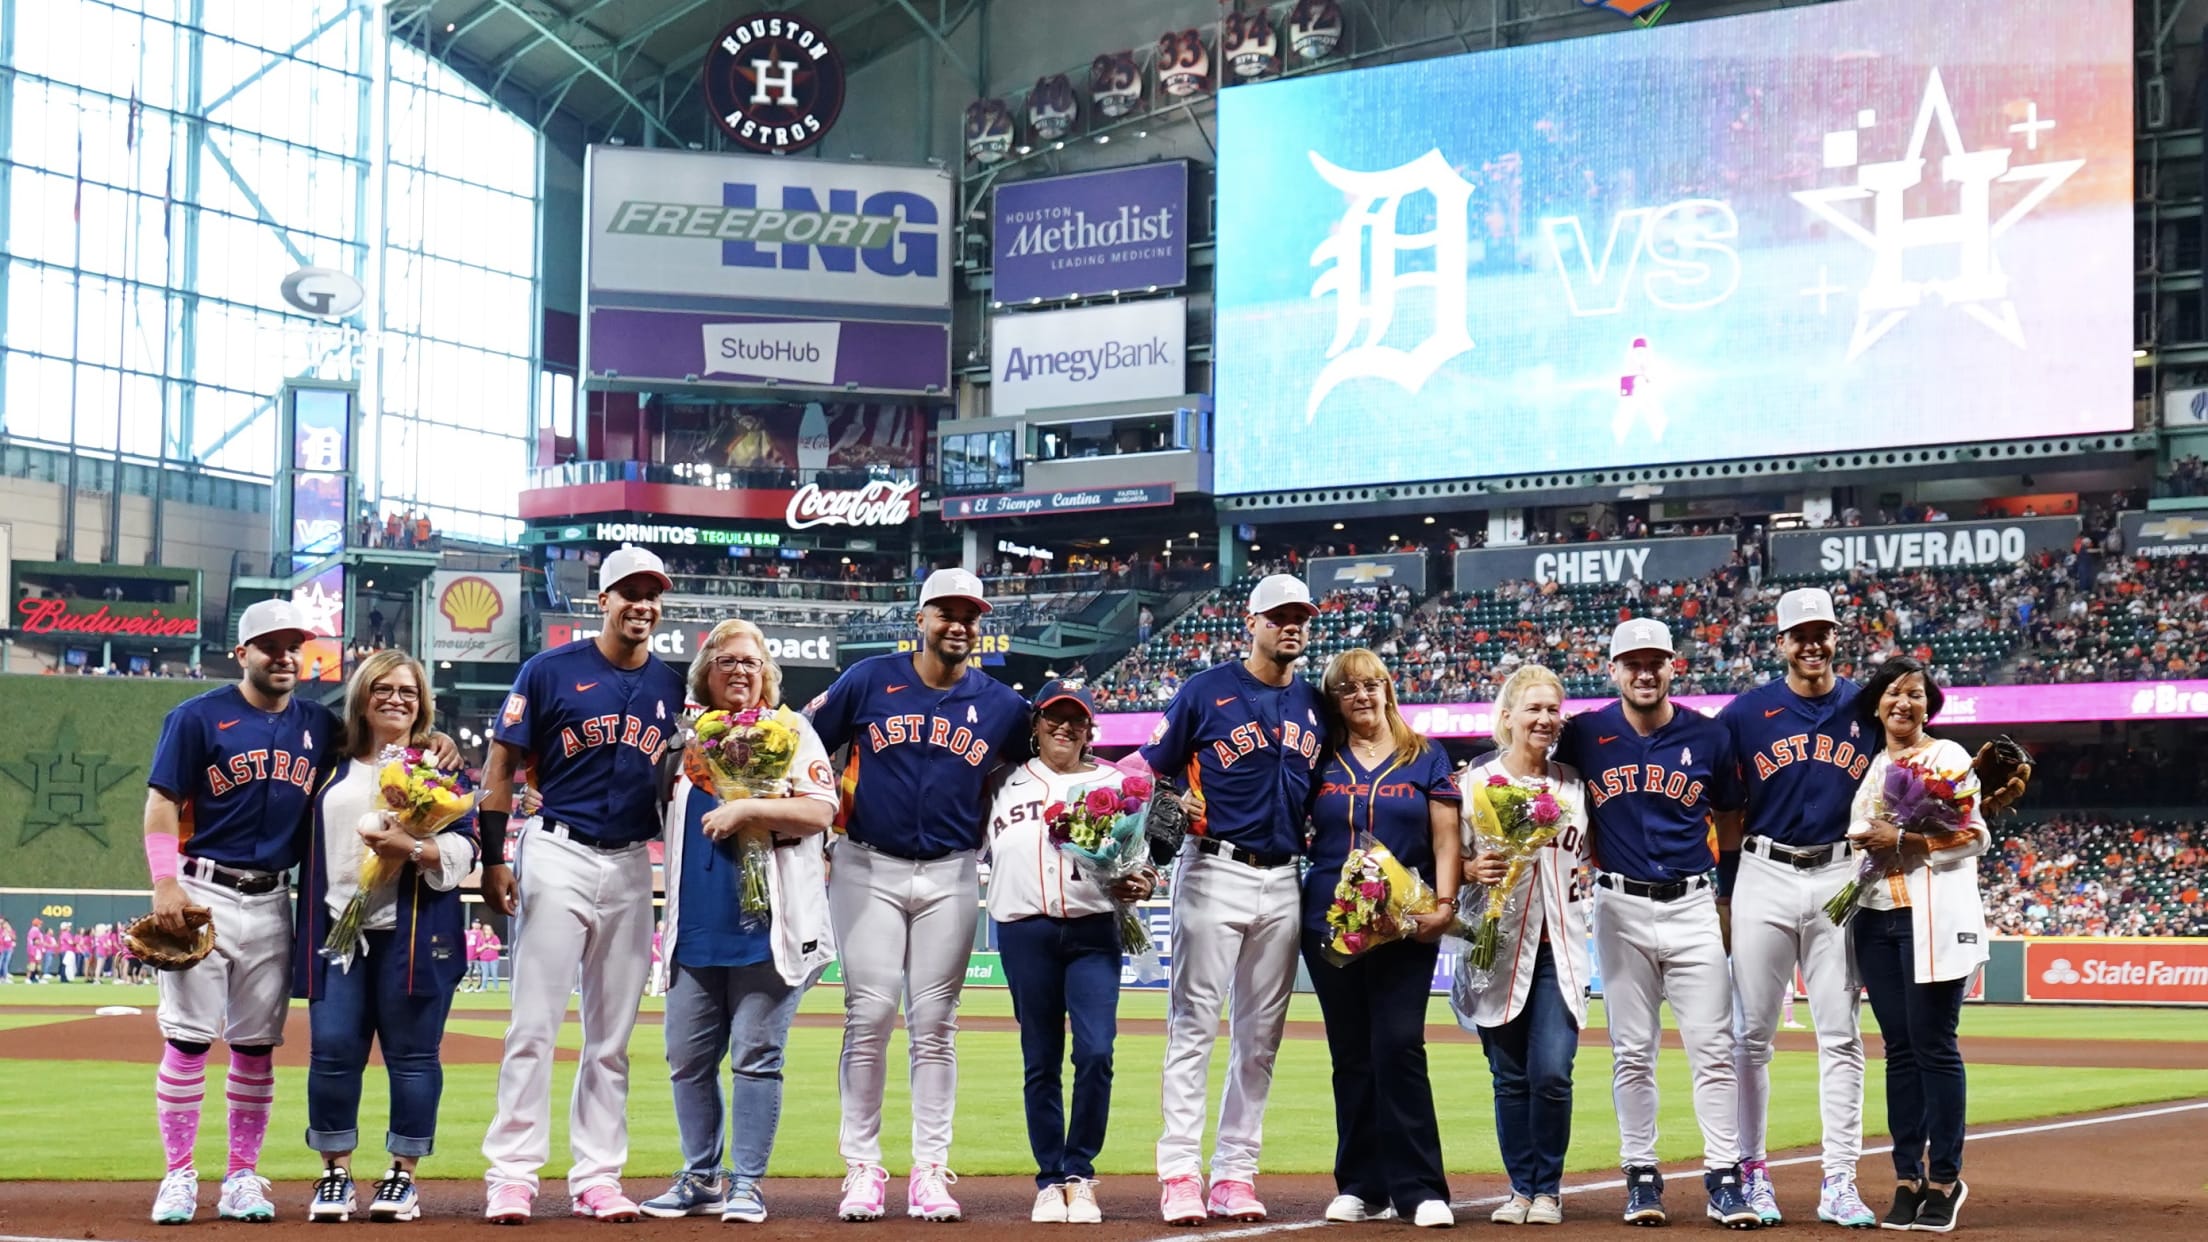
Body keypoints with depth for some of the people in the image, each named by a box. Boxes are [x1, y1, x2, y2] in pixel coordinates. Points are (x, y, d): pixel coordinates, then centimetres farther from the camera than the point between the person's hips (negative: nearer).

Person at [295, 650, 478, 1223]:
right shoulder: (335, 768, 18)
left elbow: (463, 849, -1)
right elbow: (313, 848, 21)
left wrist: (414, 848, -18)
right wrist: (309, 928, 12)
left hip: (414, 934, -3)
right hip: (339, 932, 3)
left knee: (412, 1054, -2)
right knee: (332, 1050, -3)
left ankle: (403, 1176, 7)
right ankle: (335, 1174, 7)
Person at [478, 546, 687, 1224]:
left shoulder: (671, 687, 10)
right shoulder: (551, 670, -2)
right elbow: (503, 764, -2)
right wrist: (493, 859, -8)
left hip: (632, 867, 4)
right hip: (559, 856, -4)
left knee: (612, 1035, 7)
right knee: (535, 1023, -6)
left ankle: (597, 1177, 12)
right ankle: (511, 1175, -3)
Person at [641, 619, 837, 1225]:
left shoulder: (792, 732, 4)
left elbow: (820, 811, -8)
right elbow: (662, 812, 26)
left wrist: (746, 809, -16)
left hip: (766, 926, -5)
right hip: (696, 927, 5)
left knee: (755, 1057, -5)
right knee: (688, 1058, 6)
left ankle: (747, 1185, 0)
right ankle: (701, 1181, 17)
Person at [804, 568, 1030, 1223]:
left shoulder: (1003, 705, 4)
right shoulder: (868, 680, -1)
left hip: (951, 876, 1)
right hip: (868, 869, -1)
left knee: (934, 1023, 1)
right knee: (869, 1016, -5)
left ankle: (930, 1171, 5)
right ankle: (862, 1167, 1)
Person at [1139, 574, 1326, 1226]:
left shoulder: (1313, 705, 13)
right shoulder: (1207, 690, -2)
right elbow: (1153, 770, 2)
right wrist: (1179, 810, -15)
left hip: (1283, 881, 5)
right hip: (1215, 872, -5)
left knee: (1260, 1036, 6)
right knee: (1194, 1024, -7)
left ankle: (1235, 1173, 11)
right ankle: (1179, 1174, -6)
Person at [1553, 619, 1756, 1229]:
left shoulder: (1709, 737, 2)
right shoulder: (1583, 735, 1)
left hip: (1693, 907, 0)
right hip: (1622, 908, 0)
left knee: (1714, 1048, -4)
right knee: (1632, 1052, 4)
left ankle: (1724, 1177, 0)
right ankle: (1641, 1176, 11)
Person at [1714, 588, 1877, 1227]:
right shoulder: (1746, 713, 3)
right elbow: (1727, 813, 6)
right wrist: (1726, 895, 3)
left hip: (1841, 879, 1)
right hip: (1764, 878, -1)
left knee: (1841, 1036, 0)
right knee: (1753, 1035, 1)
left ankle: (1839, 1182, 2)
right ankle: (1751, 1173, 9)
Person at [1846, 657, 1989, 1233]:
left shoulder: (1947, 757, 0)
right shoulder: (1869, 766, 16)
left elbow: (1974, 837, -8)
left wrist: (1903, 841, -16)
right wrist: (1858, 842, 0)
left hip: (1933, 919, -5)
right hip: (1877, 919, 5)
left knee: (1934, 1046, -7)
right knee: (1899, 1049, 4)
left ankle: (1945, 1179, -2)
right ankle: (1908, 1178, 7)